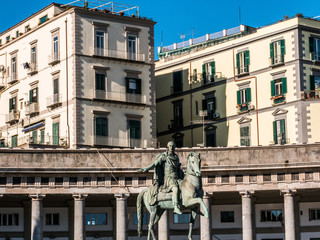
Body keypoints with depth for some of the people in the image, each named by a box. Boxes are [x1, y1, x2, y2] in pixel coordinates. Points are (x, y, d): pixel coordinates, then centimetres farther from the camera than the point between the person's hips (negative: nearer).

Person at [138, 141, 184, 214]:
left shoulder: (176, 157, 18)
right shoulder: (163, 156, -1)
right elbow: (155, 164, -13)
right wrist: (147, 168, -27)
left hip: (176, 180, 8)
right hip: (167, 179, -8)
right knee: (175, 188, -33)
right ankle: (176, 207, -38)